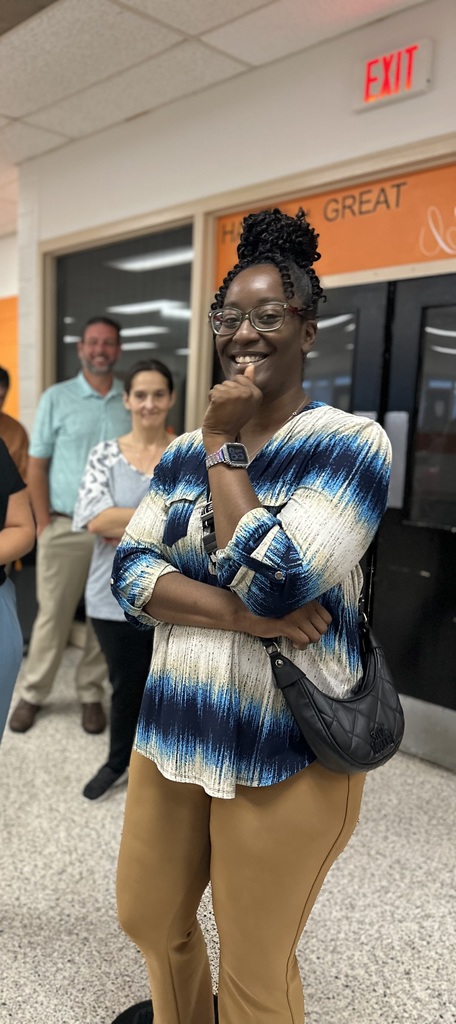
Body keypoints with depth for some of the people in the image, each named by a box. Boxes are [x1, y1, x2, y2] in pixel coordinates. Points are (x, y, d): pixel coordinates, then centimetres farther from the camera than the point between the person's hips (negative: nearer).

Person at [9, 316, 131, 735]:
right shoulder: (56, 398, 0)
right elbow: (37, 466, 1)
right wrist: (44, 523, -5)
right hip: (65, 527, -1)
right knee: (53, 615, 6)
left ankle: (91, 693, 26)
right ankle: (32, 694, 24)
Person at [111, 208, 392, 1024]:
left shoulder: (350, 443, -12)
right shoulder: (183, 452, 5)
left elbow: (271, 583, -23)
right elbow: (130, 575, -5)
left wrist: (224, 447, -14)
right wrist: (246, 616, -20)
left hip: (286, 751, -5)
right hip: (171, 730, 6)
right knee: (149, 922, 26)